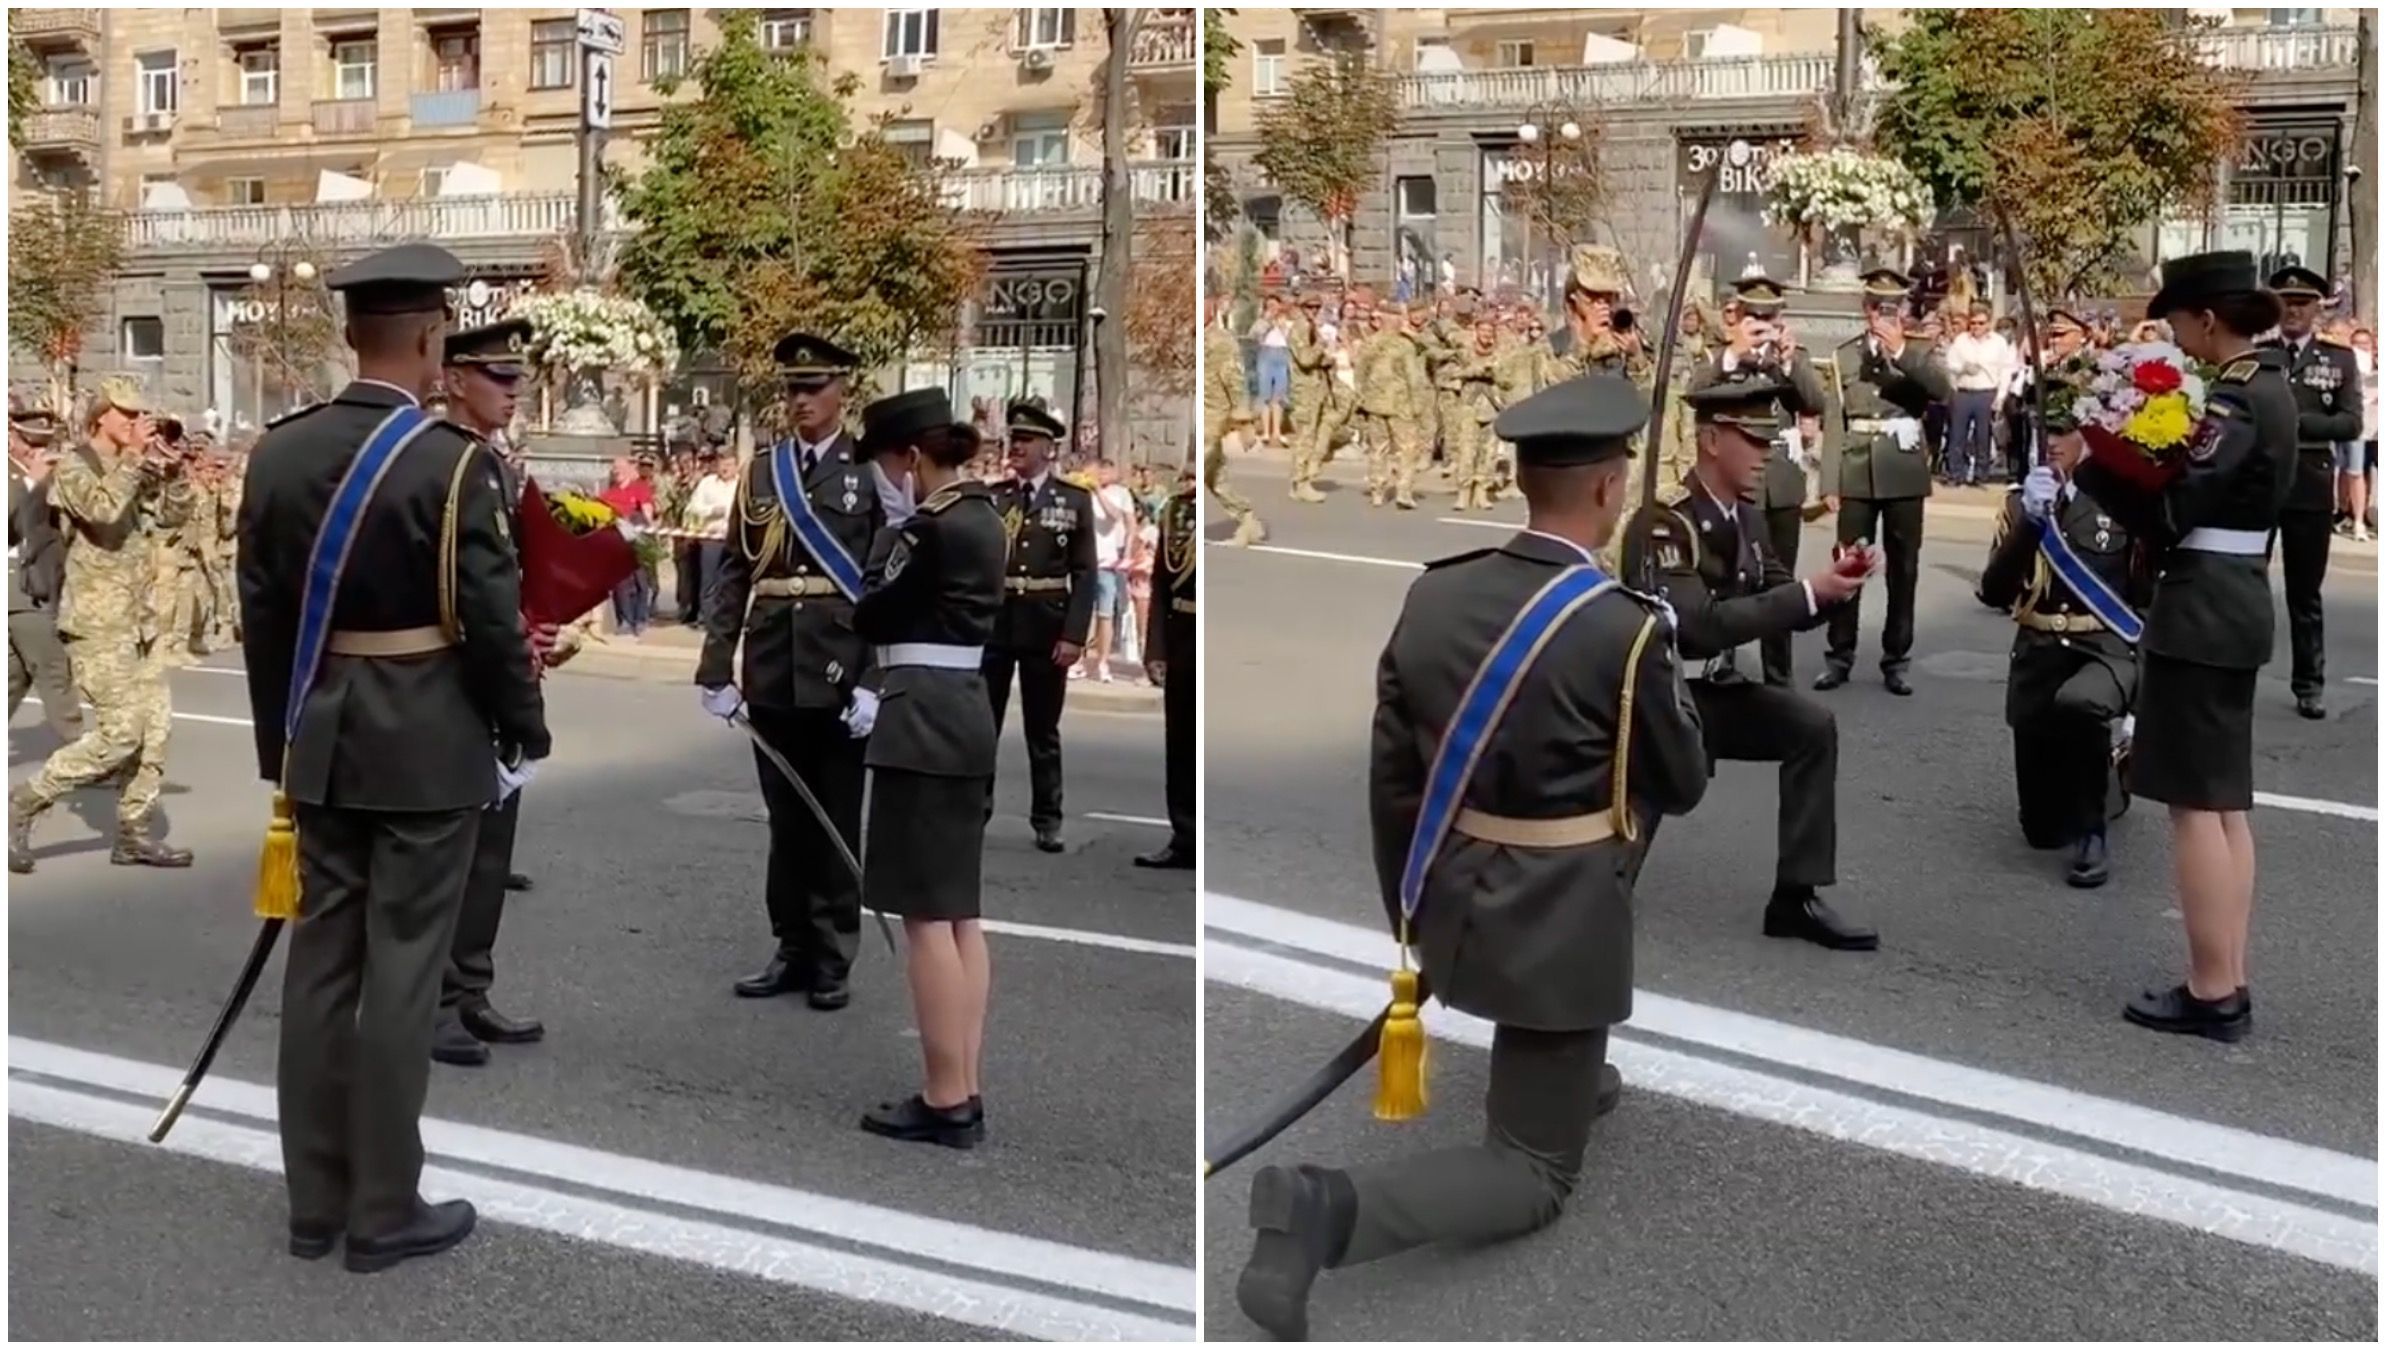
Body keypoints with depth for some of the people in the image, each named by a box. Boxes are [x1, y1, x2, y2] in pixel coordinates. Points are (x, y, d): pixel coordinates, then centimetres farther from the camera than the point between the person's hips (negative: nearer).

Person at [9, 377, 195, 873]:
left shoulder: (132, 470, 13)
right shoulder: (73, 468, -9)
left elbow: (175, 513, 16)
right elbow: (104, 509, -27)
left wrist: (166, 466, 3)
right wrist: (134, 456, -19)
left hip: (141, 620, 8)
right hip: (99, 624, -8)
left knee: (154, 728, 6)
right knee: (120, 731, -12)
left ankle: (133, 833, 14)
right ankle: (23, 804, 0)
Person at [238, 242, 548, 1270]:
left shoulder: (277, 452, 3)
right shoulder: (454, 463, -16)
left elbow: (260, 613, 8)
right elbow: (491, 622, -14)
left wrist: (280, 743, 17)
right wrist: (526, 734, 0)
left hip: (322, 744, 6)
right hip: (428, 749, -6)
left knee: (320, 957, 11)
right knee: (401, 968, 0)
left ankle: (314, 1199, 20)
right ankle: (385, 1208, 9)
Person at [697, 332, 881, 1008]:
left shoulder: (871, 470, -3)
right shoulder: (760, 471, 9)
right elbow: (732, 573, 8)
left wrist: (874, 679, -14)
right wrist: (716, 667, 1)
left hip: (840, 673, -3)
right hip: (770, 672, 4)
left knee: (835, 821, 7)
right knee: (785, 817, 12)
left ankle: (833, 958, 17)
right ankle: (792, 948, 23)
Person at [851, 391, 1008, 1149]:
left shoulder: (931, 528, -15)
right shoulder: (982, 519, 14)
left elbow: (872, 618, -8)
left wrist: (890, 533, 2)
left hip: (924, 723, -10)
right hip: (964, 715, 10)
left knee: (925, 917, -5)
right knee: (960, 914, 11)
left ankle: (944, 1102, -1)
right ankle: (965, 1093, 16)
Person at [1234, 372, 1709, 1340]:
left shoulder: (1433, 595, -5)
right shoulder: (1627, 629, -20)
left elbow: (1390, 780, 2)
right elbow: (1681, 786, -5)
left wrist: (1408, 916, 15)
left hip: (1453, 907, 6)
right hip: (1554, 933, -6)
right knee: (1533, 1175, 5)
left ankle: (1571, 1076, 46)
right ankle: (1331, 1207, -18)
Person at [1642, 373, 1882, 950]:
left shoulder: (1747, 515, 4)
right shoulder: (1667, 522, -23)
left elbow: (1779, 605, 9)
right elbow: (1700, 626, -32)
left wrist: (1833, 582, -13)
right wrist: (1809, 592, -29)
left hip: (1714, 687, 8)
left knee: (1811, 726, -7)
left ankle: (1795, 896, -2)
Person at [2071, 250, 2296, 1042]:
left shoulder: (2233, 399, -16)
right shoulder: (2269, 388, 15)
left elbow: (2172, 510, -21)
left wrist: (2089, 466, -12)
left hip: (2201, 606, -10)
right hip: (2239, 600, 10)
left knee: (2195, 802, -6)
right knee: (2225, 800, 12)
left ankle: (2211, 992, -2)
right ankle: (2231, 982, 17)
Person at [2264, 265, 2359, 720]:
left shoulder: (2340, 359, 4)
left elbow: (2352, 423, -6)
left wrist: (2295, 423, -16)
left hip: (2310, 487, 0)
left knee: (2305, 594, 7)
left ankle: (2309, 684, 15)